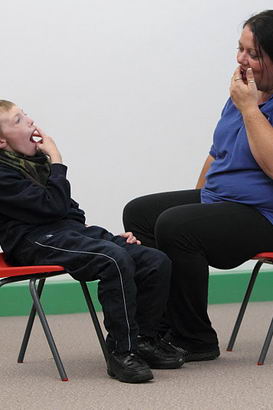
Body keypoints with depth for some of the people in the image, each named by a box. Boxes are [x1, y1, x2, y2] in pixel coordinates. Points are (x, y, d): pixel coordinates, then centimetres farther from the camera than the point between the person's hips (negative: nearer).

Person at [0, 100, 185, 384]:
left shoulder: (36, 162, 22)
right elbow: (53, 206, -17)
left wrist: (111, 238, 15)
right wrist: (56, 160, -6)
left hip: (72, 232, 9)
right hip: (39, 242, -9)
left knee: (157, 262, -9)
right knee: (115, 260, -34)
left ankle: (144, 340, 4)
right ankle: (122, 352, -27)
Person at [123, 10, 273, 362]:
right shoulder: (243, 93, 12)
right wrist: (198, 199, 20)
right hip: (215, 201, 10)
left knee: (175, 226, -28)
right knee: (138, 213, 5)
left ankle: (195, 340, -15)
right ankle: (160, 327, -4)